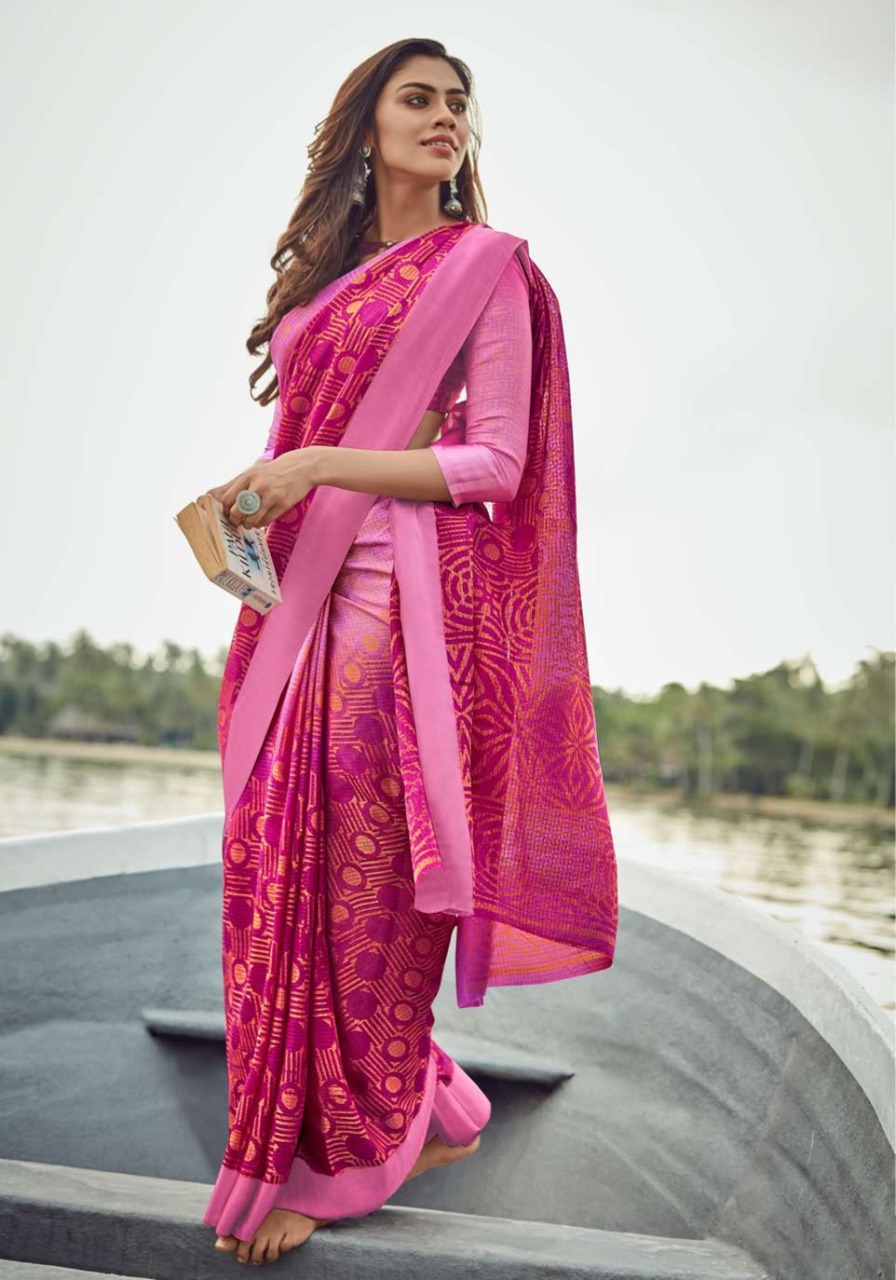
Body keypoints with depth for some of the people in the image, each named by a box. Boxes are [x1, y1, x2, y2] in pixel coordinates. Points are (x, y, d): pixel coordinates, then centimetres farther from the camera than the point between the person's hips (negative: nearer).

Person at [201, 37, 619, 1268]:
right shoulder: (326, 276, 19)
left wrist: (326, 467, -15)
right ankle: (415, 1112, 19)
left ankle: (338, 1159, 10)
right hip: (302, 602, 6)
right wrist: (251, 498, 4)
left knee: (365, 881, -4)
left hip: (406, 602, -6)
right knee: (282, 868, 4)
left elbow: (493, 465, -7)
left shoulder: (487, 268, 1)